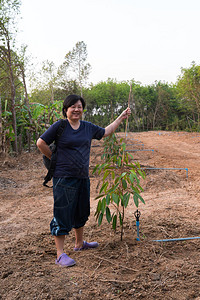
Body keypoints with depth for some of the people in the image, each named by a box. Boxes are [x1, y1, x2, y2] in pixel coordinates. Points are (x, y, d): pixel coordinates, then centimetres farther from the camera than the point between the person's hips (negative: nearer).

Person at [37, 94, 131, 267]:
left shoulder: (88, 127, 9)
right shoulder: (59, 126, -7)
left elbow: (106, 132, 25)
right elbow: (41, 143, -6)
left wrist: (121, 118, 26)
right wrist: (55, 159, -2)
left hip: (83, 177, 7)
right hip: (64, 178, -7)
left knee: (81, 212, 19)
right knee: (62, 215, -2)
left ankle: (79, 243, 39)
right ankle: (60, 254, 7)